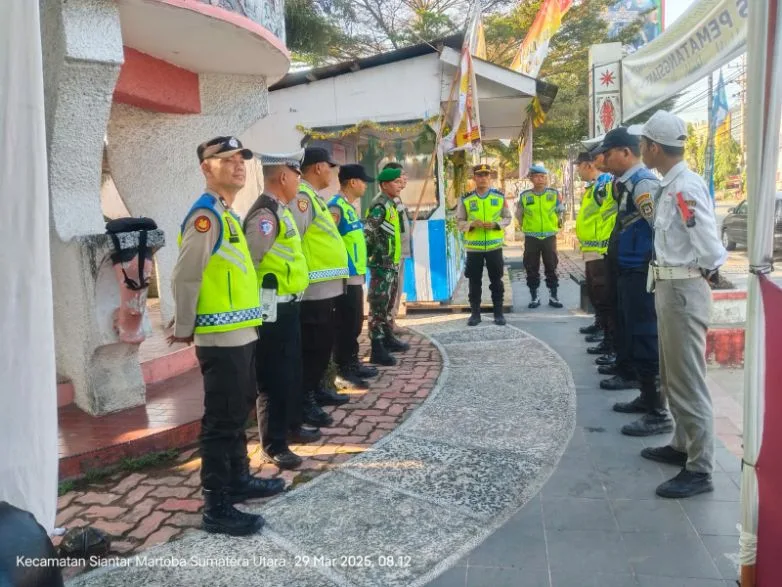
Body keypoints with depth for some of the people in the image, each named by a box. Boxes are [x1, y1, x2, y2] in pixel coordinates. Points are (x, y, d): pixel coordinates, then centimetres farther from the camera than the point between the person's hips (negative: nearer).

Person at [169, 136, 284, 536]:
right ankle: (216, 507, 10)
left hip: (240, 333, 10)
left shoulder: (227, 215, 16)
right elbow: (185, 278, -19)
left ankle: (238, 480, 35)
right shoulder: (205, 215, -15)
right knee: (221, 421, -1)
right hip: (221, 338, -10)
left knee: (238, 413, 20)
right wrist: (184, 330, -10)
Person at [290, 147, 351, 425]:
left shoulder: (312, 196, 19)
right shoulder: (301, 196, -15)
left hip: (325, 286, 10)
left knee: (323, 344, 18)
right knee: (312, 346, -4)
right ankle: (304, 402, 5)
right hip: (313, 288, -10)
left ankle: (316, 389, 31)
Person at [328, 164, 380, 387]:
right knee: (346, 324, -3)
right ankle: (343, 368, 6)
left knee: (355, 322, 16)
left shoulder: (350, 206, 15)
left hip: (355, 275, 10)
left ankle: (352, 363, 27)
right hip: (345, 277, -10)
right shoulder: (336, 207, -16)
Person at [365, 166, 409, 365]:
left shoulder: (390, 204, 16)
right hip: (381, 264, -10)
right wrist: (370, 258, -21)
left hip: (391, 263, 10)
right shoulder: (379, 206, -15)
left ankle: (388, 339, 31)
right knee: (378, 305, -8)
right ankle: (377, 350, -6)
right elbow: (367, 235, -23)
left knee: (387, 304, 19)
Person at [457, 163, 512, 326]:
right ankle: (475, 313, 18)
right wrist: (472, 224, -16)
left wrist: (495, 224, -12)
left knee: (496, 281, 8)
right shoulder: (466, 199, -1)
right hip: (473, 247, 0)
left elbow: (507, 218, 7)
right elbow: (460, 222, 3)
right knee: (474, 282, 7)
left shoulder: (500, 196, 2)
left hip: (494, 246, 0)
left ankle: (498, 313, 19)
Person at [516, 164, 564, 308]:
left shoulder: (554, 194, 1)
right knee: (531, 269, 4)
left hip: (550, 236, 0)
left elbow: (560, 212, 12)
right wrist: (524, 227, 6)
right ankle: (534, 297, 13)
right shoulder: (524, 196, -1)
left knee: (551, 267, 5)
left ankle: (553, 296, 14)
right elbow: (519, 215, 9)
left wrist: (557, 224, 9)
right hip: (531, 238, 0)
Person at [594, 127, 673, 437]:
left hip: (642, 274, -10)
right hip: (630, 271, 10)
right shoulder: (628, 183, 13)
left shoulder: (643, 183, -17)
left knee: (646, 341, -4)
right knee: (633, 338, 18)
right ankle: (646, 398, 32)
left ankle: (658, 413, 5)